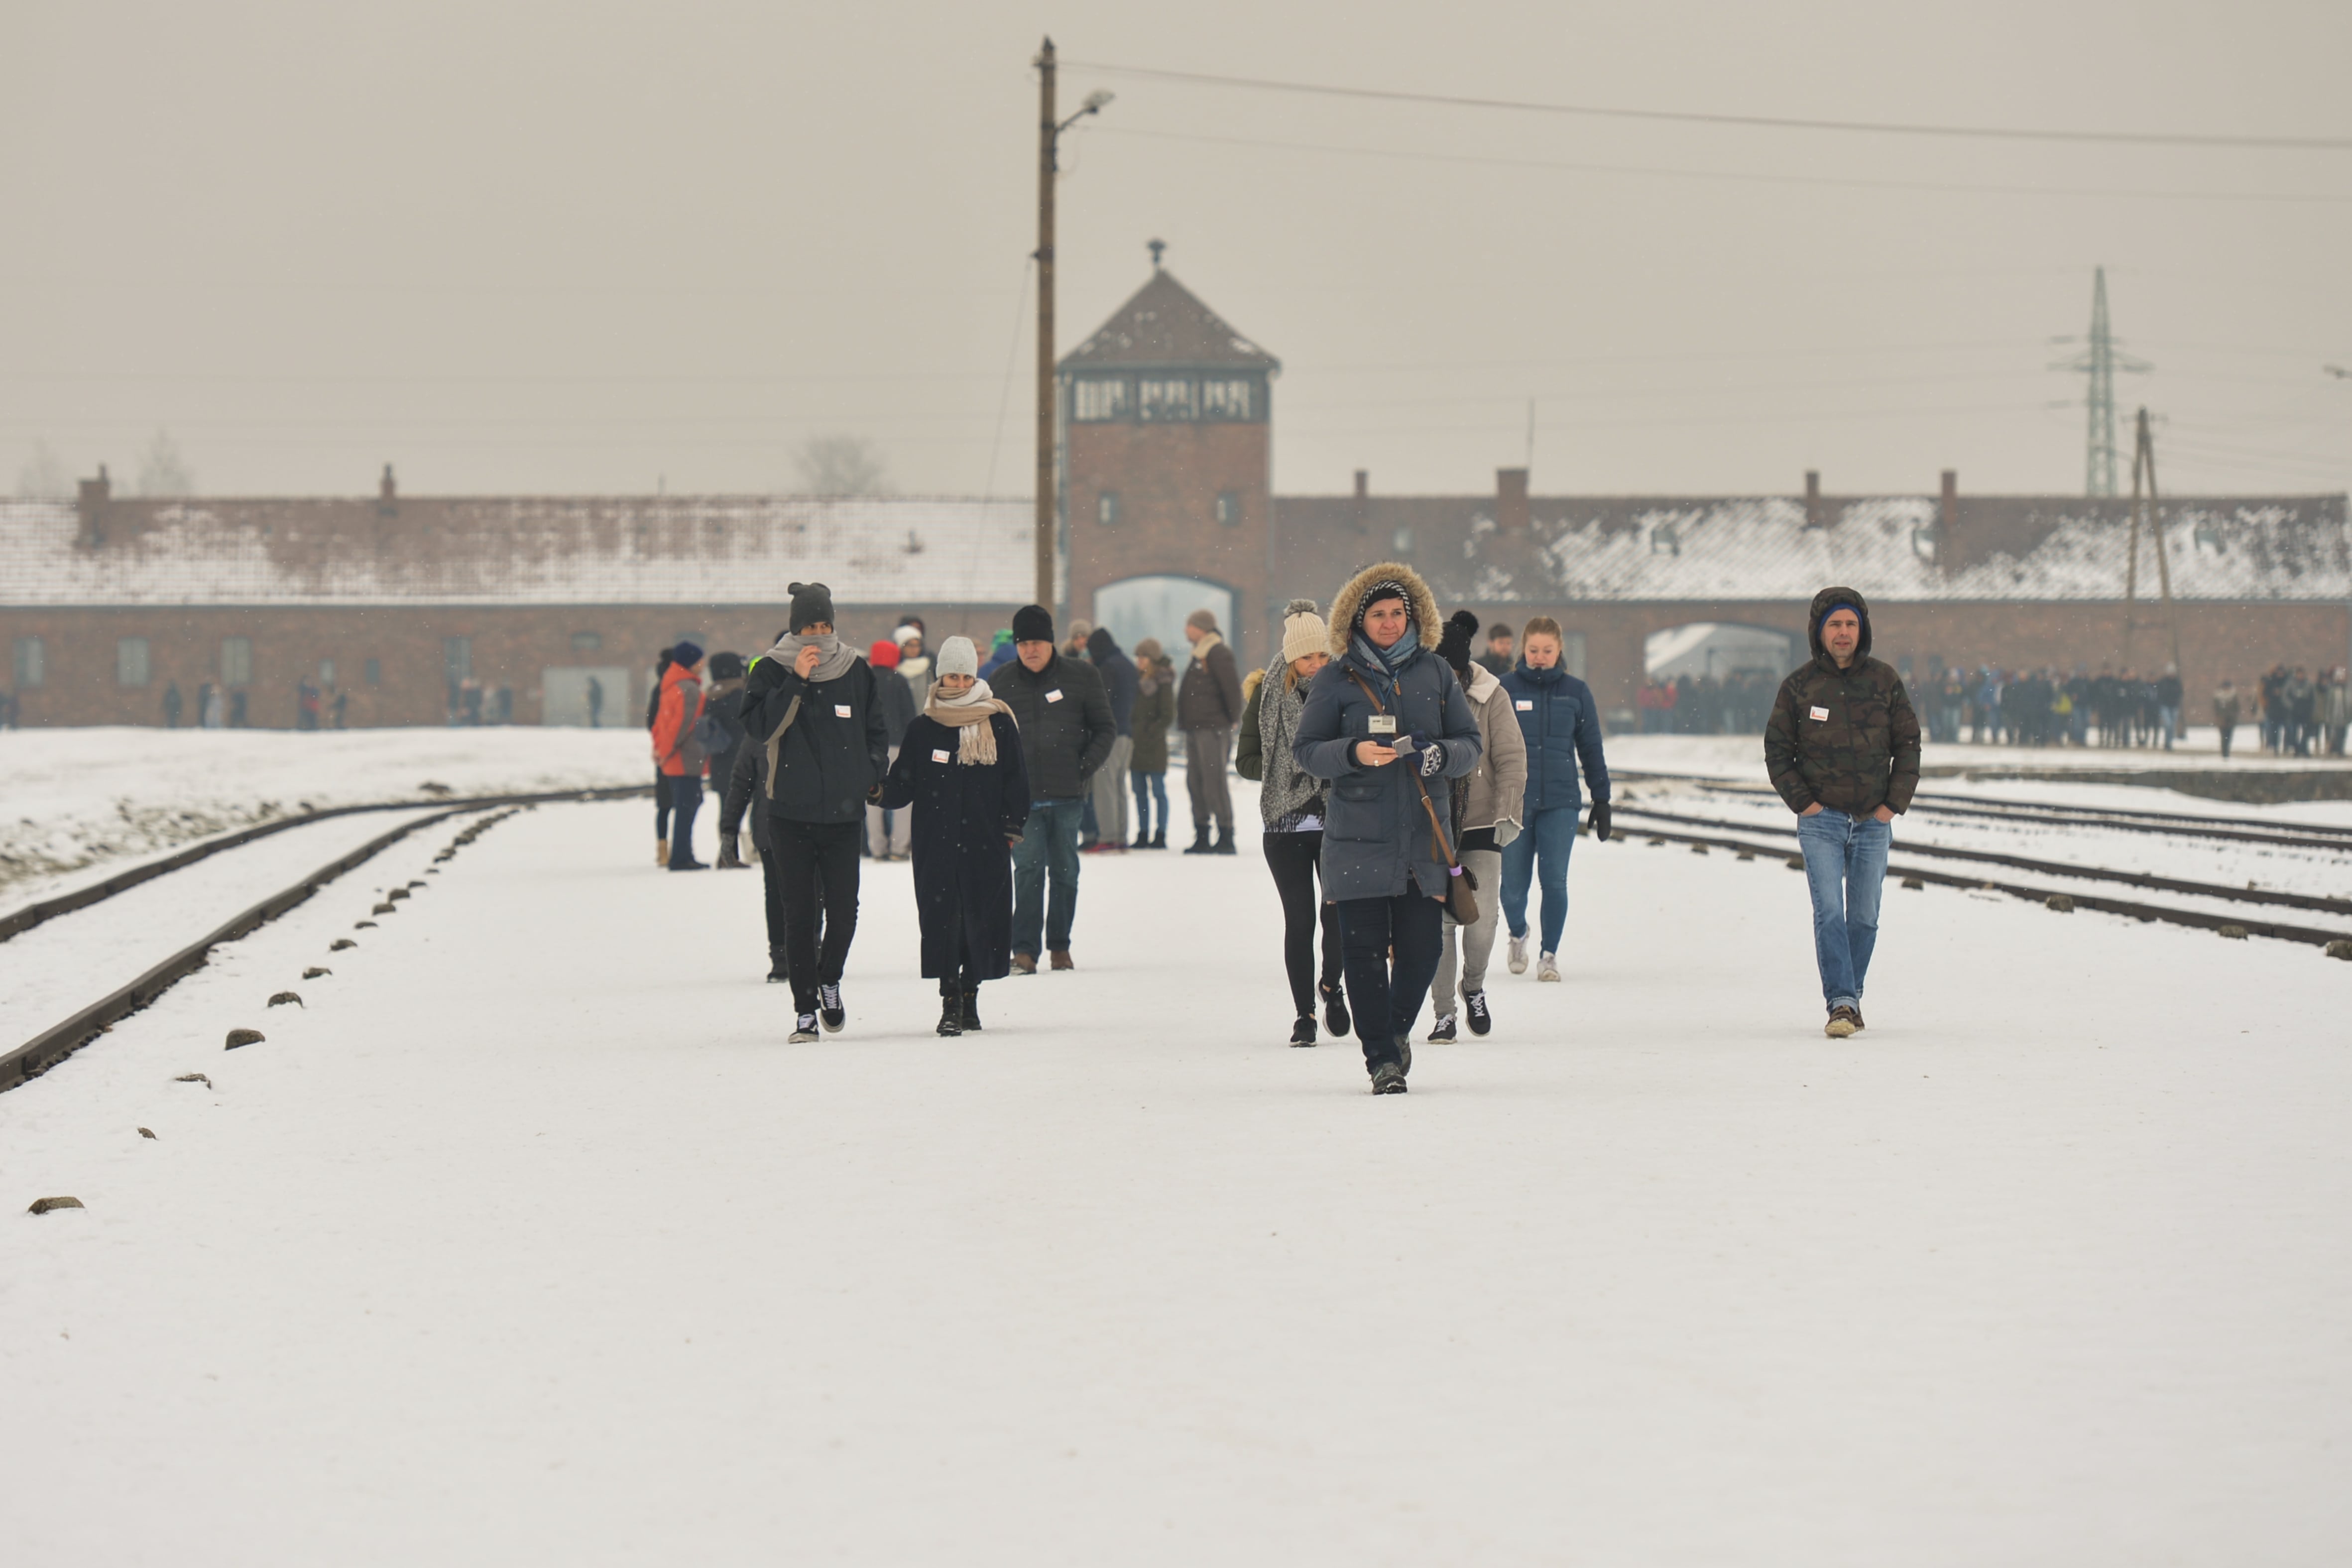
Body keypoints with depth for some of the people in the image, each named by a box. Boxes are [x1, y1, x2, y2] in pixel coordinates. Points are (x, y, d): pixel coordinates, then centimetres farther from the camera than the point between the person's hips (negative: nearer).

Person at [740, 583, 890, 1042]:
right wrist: (797, 681, -19)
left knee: (843, 911, -2)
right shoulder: (772, 671, 0)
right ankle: (805, 1009, 6)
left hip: (844, 813, 2)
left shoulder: (856, 670, 7)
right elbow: (760, 724, -15)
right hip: (791, 811, -2)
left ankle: (830, 982, 26)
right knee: (800, 914, -1)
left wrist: (874, 776, 6)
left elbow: (875, 729, 18)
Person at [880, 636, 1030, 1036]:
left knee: (983, 917, 3)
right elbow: (903, 784, 5)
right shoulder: (922, 729, 5)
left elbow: (1016, 779, 8)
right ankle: (950, 1003, -6)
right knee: (942, 917, -6)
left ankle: (969, 994, 17)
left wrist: (1013, 827, 2)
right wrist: (882, 793, -14)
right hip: (936, 842, -1)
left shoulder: (999, 724, 5)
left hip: (986, 841, 1)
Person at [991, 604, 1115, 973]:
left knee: (1065, 871, 6)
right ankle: (1024, 949, -11)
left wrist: (1084, 768, -4)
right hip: (1023, 797, 0)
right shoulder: (1001, 683, 7)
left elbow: (1105, 729, 10)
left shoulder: (1081, 677, 4)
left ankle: (1060, 946, 17)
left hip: (1068, 794, 0)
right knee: (1028, 868, -10)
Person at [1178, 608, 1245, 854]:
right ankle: (1201, 838, 15)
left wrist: (1233, 720, -12)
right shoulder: (1199, 655, 20)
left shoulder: (1218, 654, -10)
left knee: (1214, 783, -11)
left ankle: (1226, 836, -9)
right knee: (1195, 783, 10)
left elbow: (1232, 687, -16)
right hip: (1195, 729, 10)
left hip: (1213, 730, -10)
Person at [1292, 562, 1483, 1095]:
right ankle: (1382, 1056, 7)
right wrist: (1353, 753, -16)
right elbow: (1305, 749, 3)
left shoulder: (1435, 673, 9)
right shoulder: (1336, 680, 4)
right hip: (1358, 837, -1)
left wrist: (1440, 755, -12)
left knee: (1421, 949, 0)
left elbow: (1470, 743, 10)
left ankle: (1397, 1030, 27)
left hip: (1424, 835, 2)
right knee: (1365, 949, -4)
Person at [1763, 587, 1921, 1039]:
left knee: (1864, 917, 7)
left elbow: (1908, 745, 7)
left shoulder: (1885, 683, 3)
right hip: (1822, 820, -2)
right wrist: (1801, 800, -6)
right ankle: (1841, 1004, -18)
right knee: (1829, 912, -13)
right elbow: (1777, 749, 5)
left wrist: (1894, 803, -2)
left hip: (1873, 820, 2)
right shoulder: (1799, 685, 1)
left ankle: (1851, 996, 21)